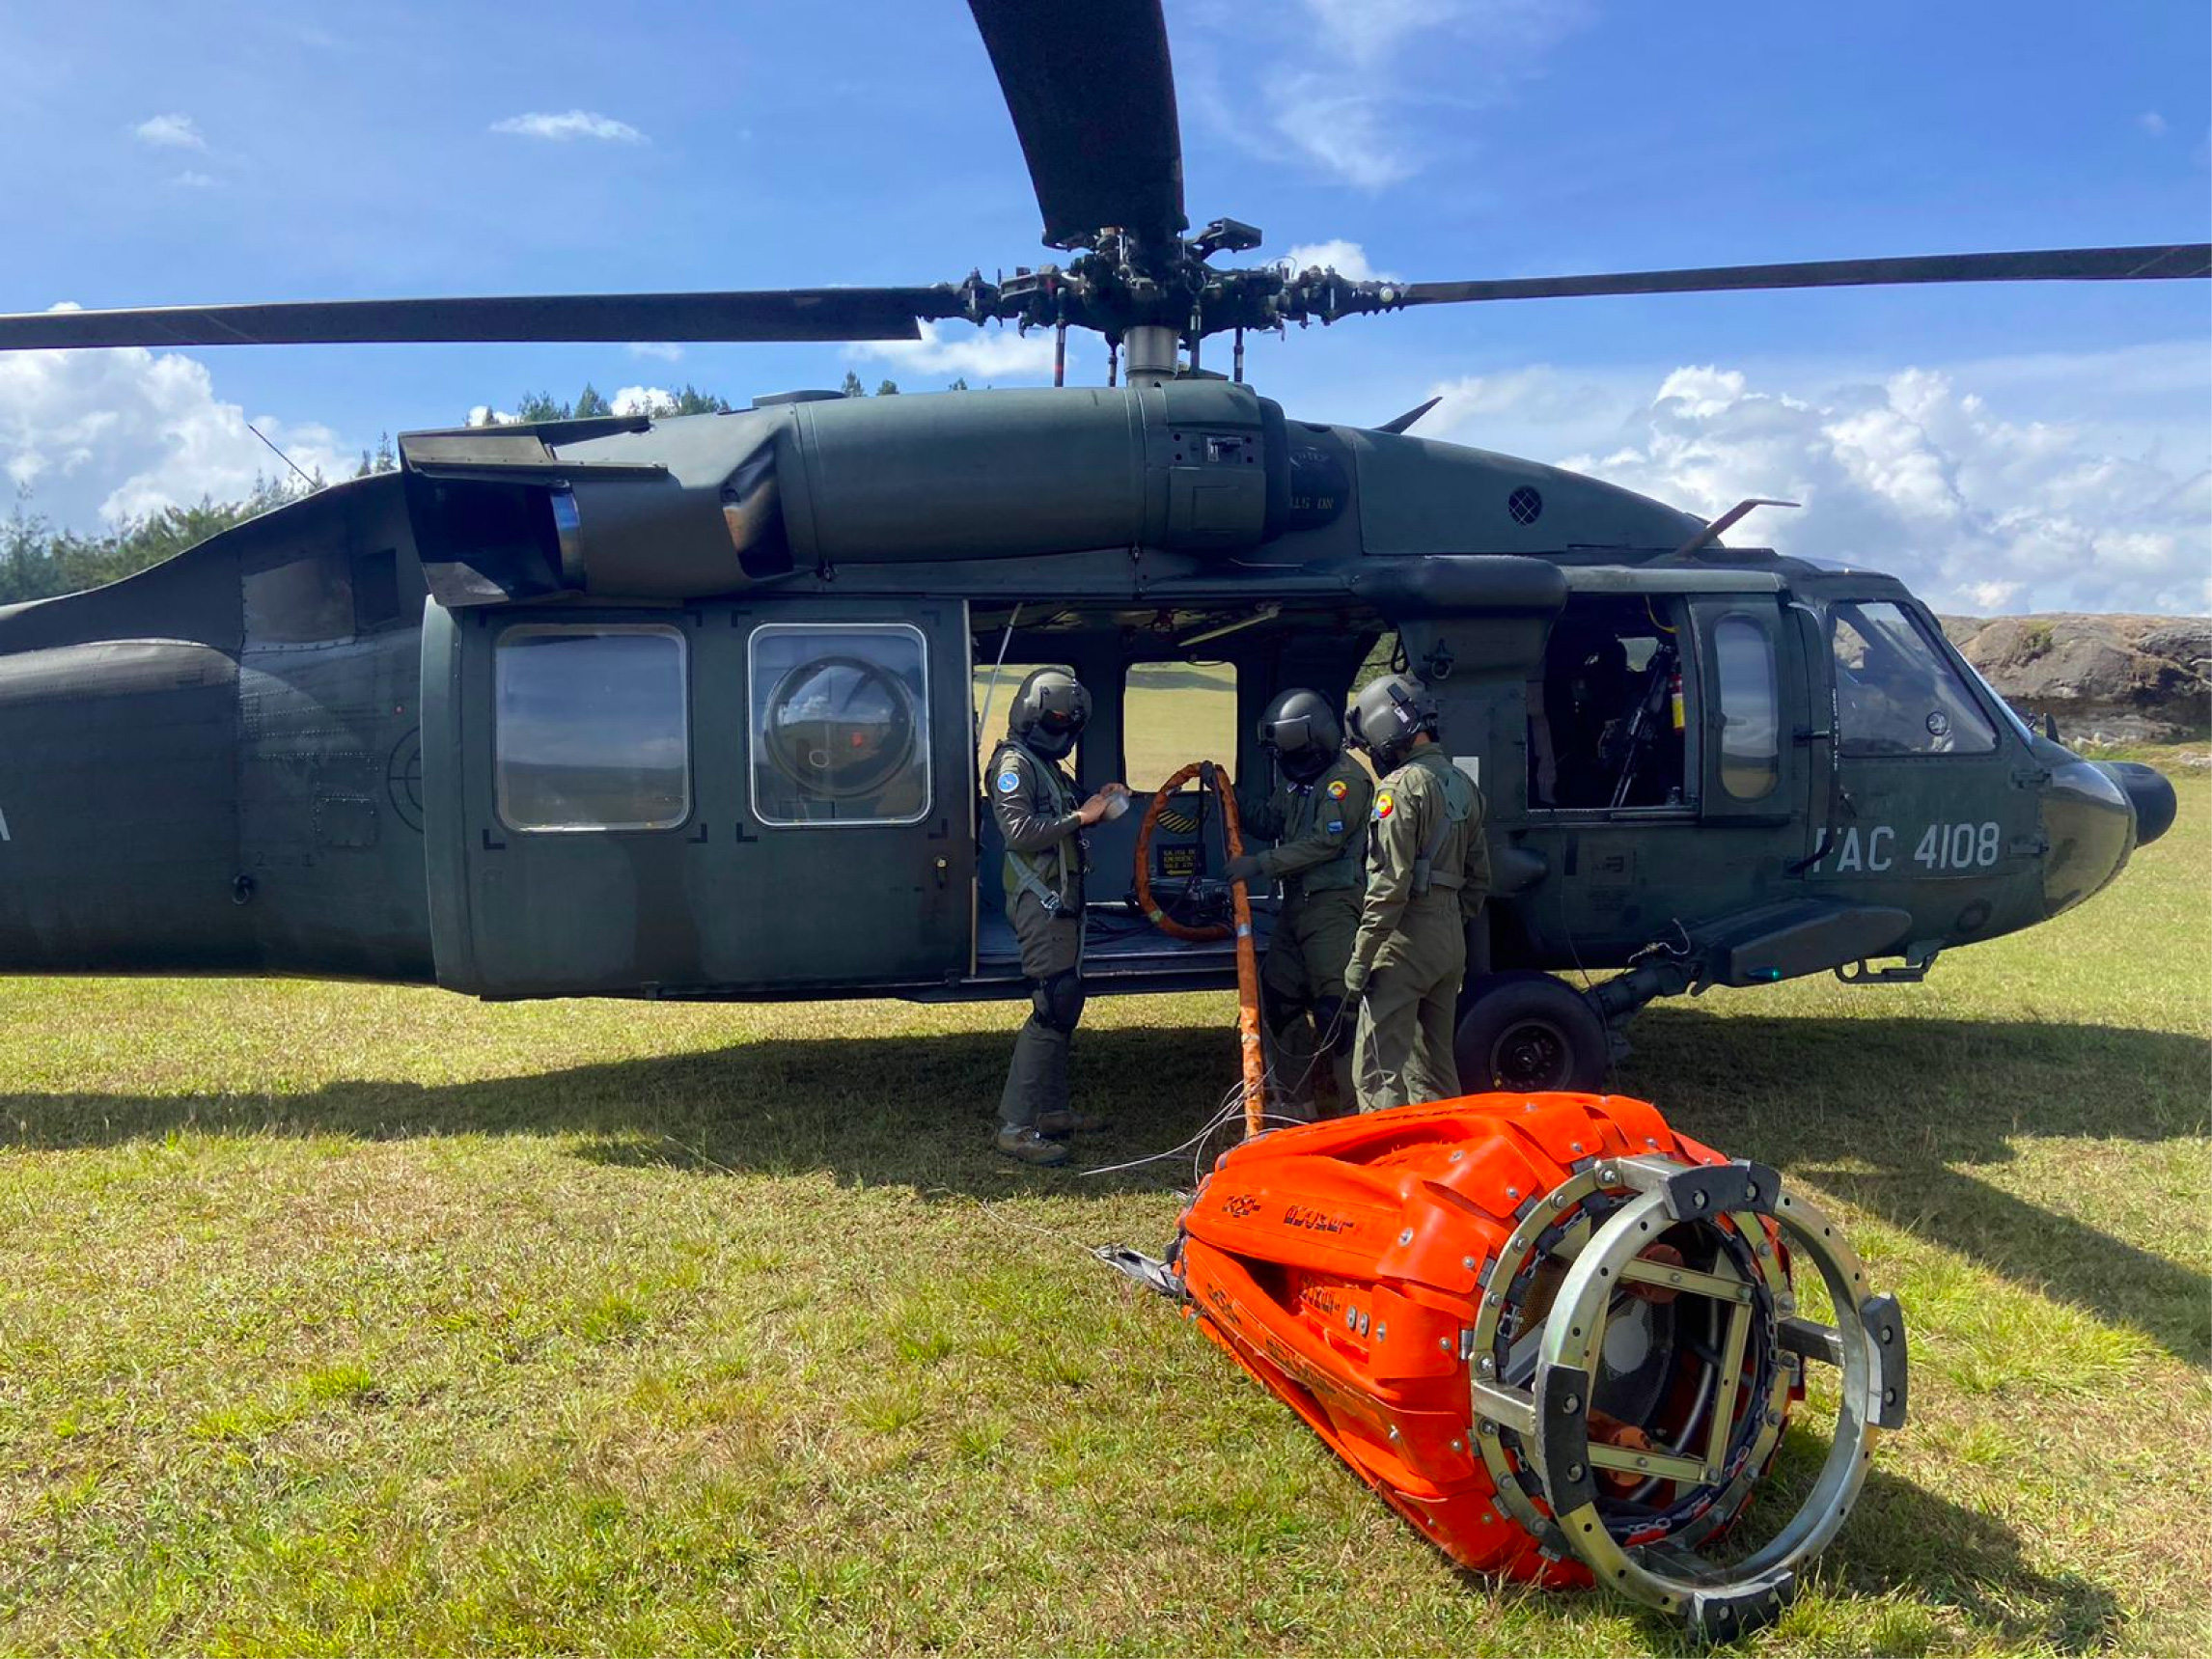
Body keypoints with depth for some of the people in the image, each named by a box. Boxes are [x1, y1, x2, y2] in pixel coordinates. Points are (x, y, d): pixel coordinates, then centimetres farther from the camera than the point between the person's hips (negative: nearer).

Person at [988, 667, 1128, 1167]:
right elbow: (1019, 830, -22)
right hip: (1040, 901, -10)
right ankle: (1016, 1126, -14)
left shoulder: (1047, 766, 20)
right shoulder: (1013, 764, -10)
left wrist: (1097, 804, 7)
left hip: (1063, 901, 10)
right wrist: (1080, 816, -19)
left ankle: (1052, 1110, 23)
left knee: (1064, 1004, 14)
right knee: (1051, 1008, -15)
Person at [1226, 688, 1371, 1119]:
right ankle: (1296, 1102, 27)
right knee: (1279, 997, 14)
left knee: (1336, 1006, -13)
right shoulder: (1298, 779, 17)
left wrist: (1260, 864, -20)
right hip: (1296, 902, 10)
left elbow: (1324, 842, -20)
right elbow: (1268, 821, 23)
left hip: (1332, 905, -10)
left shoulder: (1346, 779, -13)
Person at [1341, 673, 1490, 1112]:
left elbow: (1390, 883, -19)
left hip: (1407, 935, -9)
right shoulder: (1463, 784, 14)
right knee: (1435, 1056, 18)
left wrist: (1361, 957, -16)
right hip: (1451, 937, 9)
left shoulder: (1403, 786, -14)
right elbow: (1479, 876, 19)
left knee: (1380, 1063, -5)